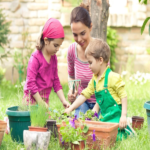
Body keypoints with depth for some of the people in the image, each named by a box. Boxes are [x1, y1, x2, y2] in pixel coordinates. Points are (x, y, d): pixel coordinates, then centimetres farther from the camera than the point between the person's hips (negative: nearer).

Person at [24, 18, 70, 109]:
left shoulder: (54, 58, 9)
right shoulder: (36, 58, -13)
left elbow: (56, 81, 14)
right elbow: (30, 82, -16)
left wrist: (63, 101, 4)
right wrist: (41, 103, -17)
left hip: (45, 99, 7)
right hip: (33, 99, -7)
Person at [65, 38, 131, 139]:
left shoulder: (113, 77, -12)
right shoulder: (94, 79, 12)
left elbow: (123, 96, -13)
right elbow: (85, 94, 16)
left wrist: (123, 116, -17)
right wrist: (70, 109, 13)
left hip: (116, 117, -8)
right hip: (104, 116, 8)